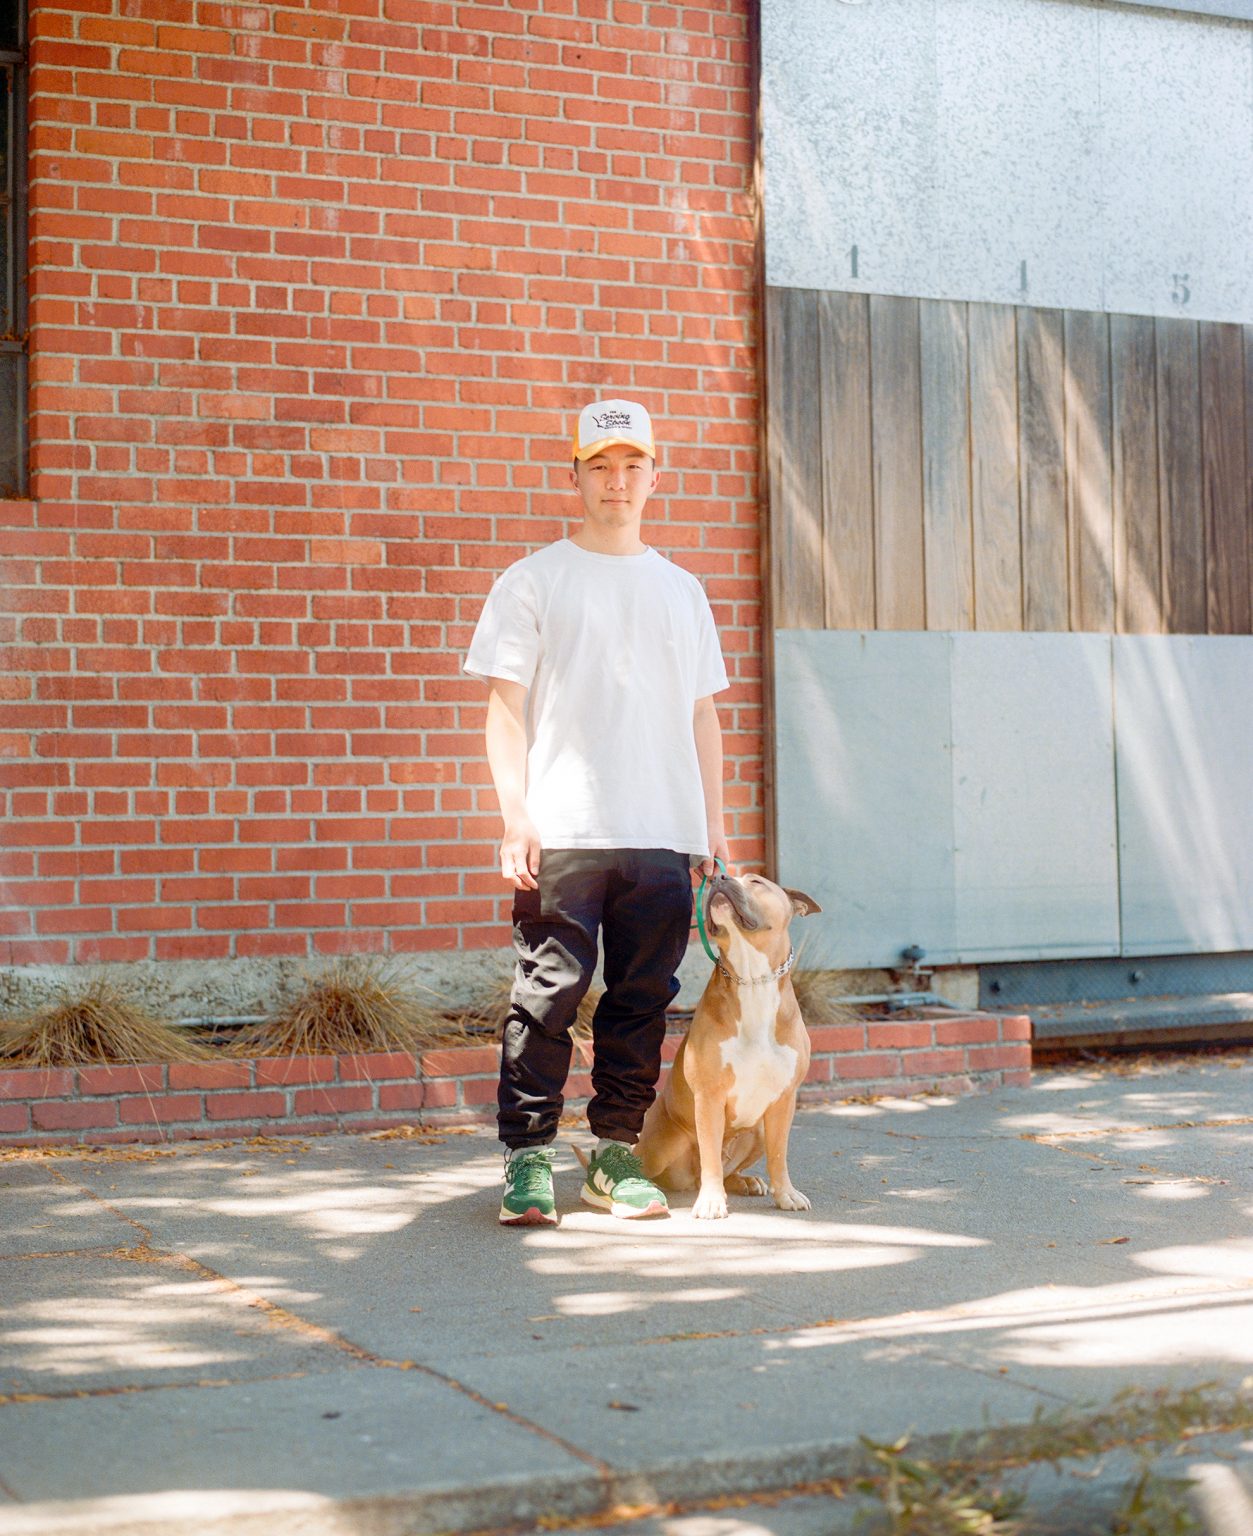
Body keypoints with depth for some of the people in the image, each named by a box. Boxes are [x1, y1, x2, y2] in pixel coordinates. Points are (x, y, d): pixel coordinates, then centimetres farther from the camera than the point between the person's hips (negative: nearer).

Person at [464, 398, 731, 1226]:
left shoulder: (682, 590, 18)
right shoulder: (533, 582, 7)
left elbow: (703, 714, 19)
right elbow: (507, 708, 1)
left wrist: (715, 823, 12)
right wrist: (515, 817, -9)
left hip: (664, 835, 4)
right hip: (562, 833, -4)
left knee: (643, 1000, 5)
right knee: (548, 994, -7)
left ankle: (617, 1157, 14)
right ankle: (529, 1158, 0)